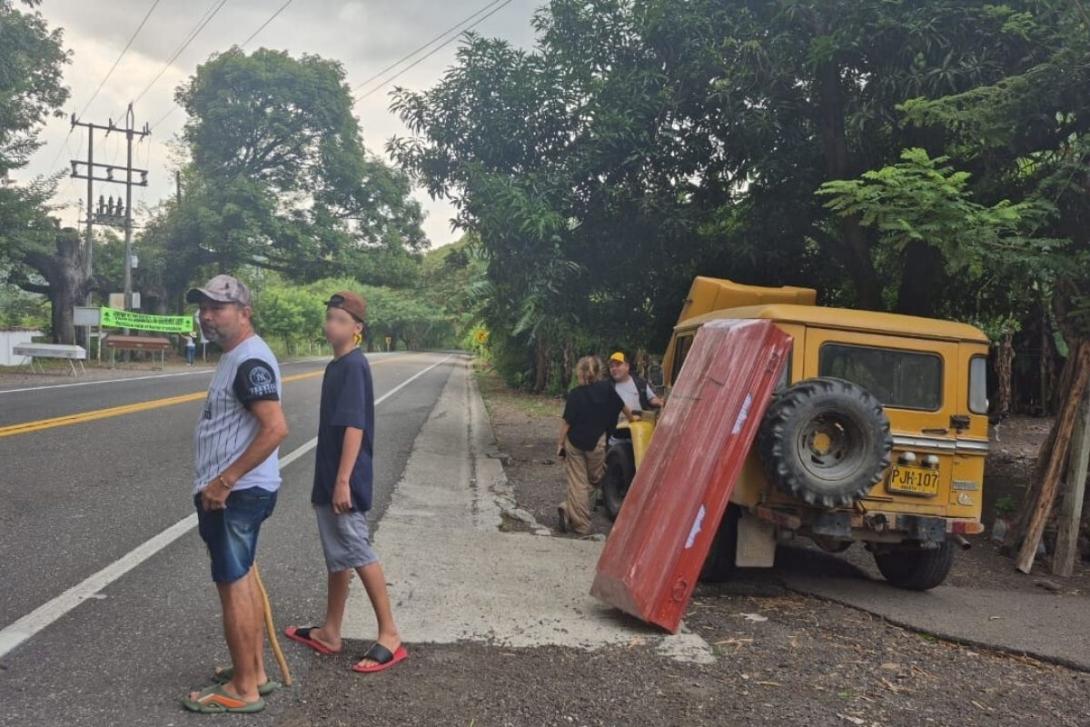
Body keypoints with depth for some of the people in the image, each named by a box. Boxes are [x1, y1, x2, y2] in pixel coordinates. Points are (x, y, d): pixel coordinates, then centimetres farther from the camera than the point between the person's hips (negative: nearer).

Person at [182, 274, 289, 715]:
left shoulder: (250, 361, -19)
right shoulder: (236, 357, 14)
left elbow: (276, 429, -29)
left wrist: (223, 482, -26)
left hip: (235, 494, -11)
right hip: (235, 491, 11)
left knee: (233, 586, -2)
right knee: (242, 580, 18)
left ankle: (244, 690, 10)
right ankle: (254, 672, 29)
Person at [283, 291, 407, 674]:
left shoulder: (354, 366, -16)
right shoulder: (337, 366, 13)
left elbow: (354, 427, -22)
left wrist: (343, 481, -26)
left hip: (344, 482, -10)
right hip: (329, 480, 10)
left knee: (358, 554, -5)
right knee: (337, 557, 15)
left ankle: (390, 636, 2)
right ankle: (330, 633, 25)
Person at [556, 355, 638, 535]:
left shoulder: (575, 394, -7)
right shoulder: (606, 388, -5)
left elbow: (567, 422, -7)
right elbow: (622, 406, 8)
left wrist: (560, 443, 2)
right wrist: (632, 418, 28)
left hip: (574, 443, 0)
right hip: (596, 442, 0)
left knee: (577, 483, 7)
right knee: (594, 479, 17)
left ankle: (580, 525, 4)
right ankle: (568, 508, 5)